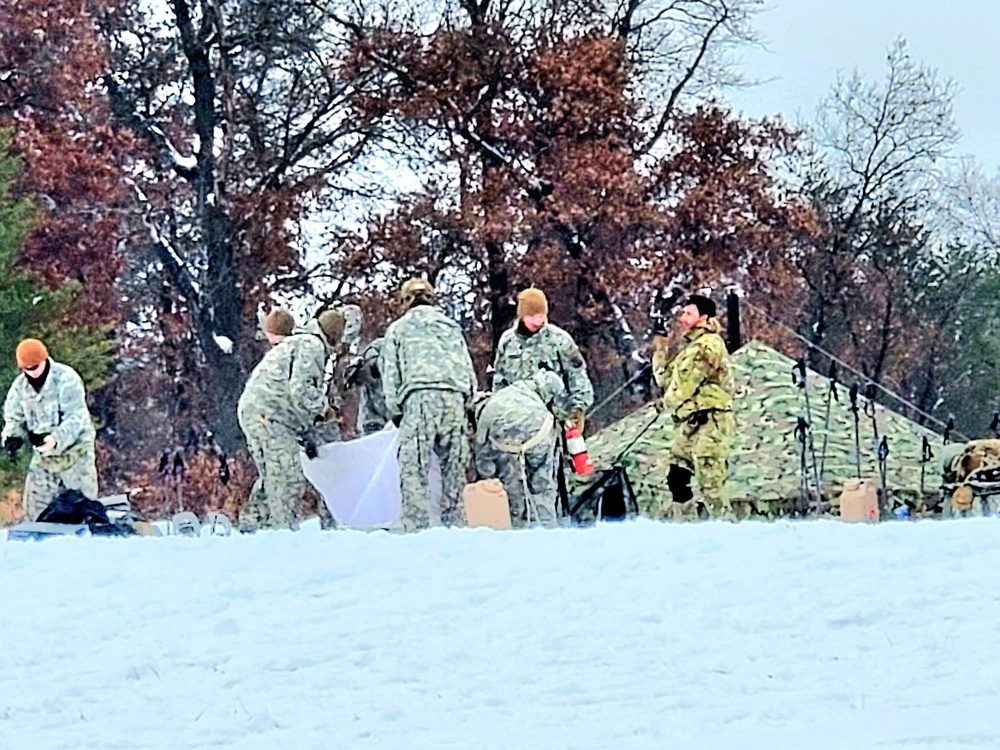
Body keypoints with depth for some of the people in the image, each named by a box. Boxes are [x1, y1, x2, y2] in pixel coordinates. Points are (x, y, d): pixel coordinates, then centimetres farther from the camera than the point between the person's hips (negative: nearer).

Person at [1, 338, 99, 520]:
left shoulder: (66, 379, -18)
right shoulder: (20, 386, -2)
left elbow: (76, 417, -24)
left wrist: (57, 439, -41)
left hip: (74, 452, -5)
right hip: (43, 457, 5)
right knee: (35, 511, 6)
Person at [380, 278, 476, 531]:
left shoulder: (398, 329, 18)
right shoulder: (452, 327, 28)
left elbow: (390, 374, 13)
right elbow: (469, 370, 23)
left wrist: (395, 412, 16)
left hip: (421, 396, -4)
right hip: (456, 398, 4)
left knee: (414, 471, -9)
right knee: (454, 469, 7)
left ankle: (416, 530, -20)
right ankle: (454, 527, 3)